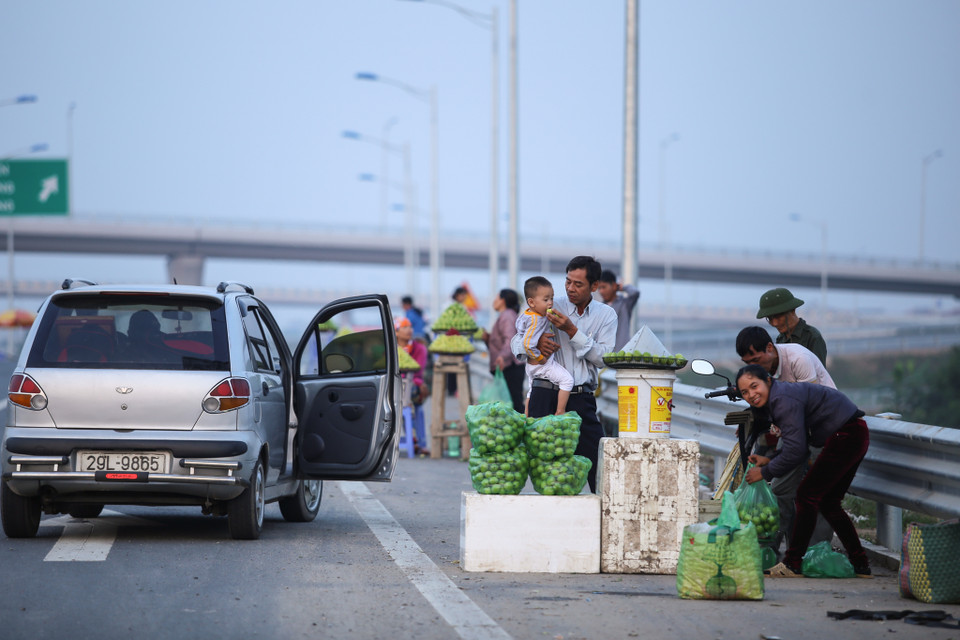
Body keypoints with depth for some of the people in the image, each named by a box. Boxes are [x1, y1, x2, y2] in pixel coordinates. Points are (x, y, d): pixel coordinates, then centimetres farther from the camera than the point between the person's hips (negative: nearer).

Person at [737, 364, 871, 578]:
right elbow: (797, 443, 19)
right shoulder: (776, 399, 12)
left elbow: (795, 452, -21)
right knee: (827, 502, 16)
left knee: (807, 495, -9)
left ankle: (792, 564, -7)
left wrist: (765, 472, -9)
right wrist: (769, 460, 9)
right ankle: (860, 565, 20)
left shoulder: (783, 400, -20)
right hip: (856, 435, 11)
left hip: (847, 436, -11)